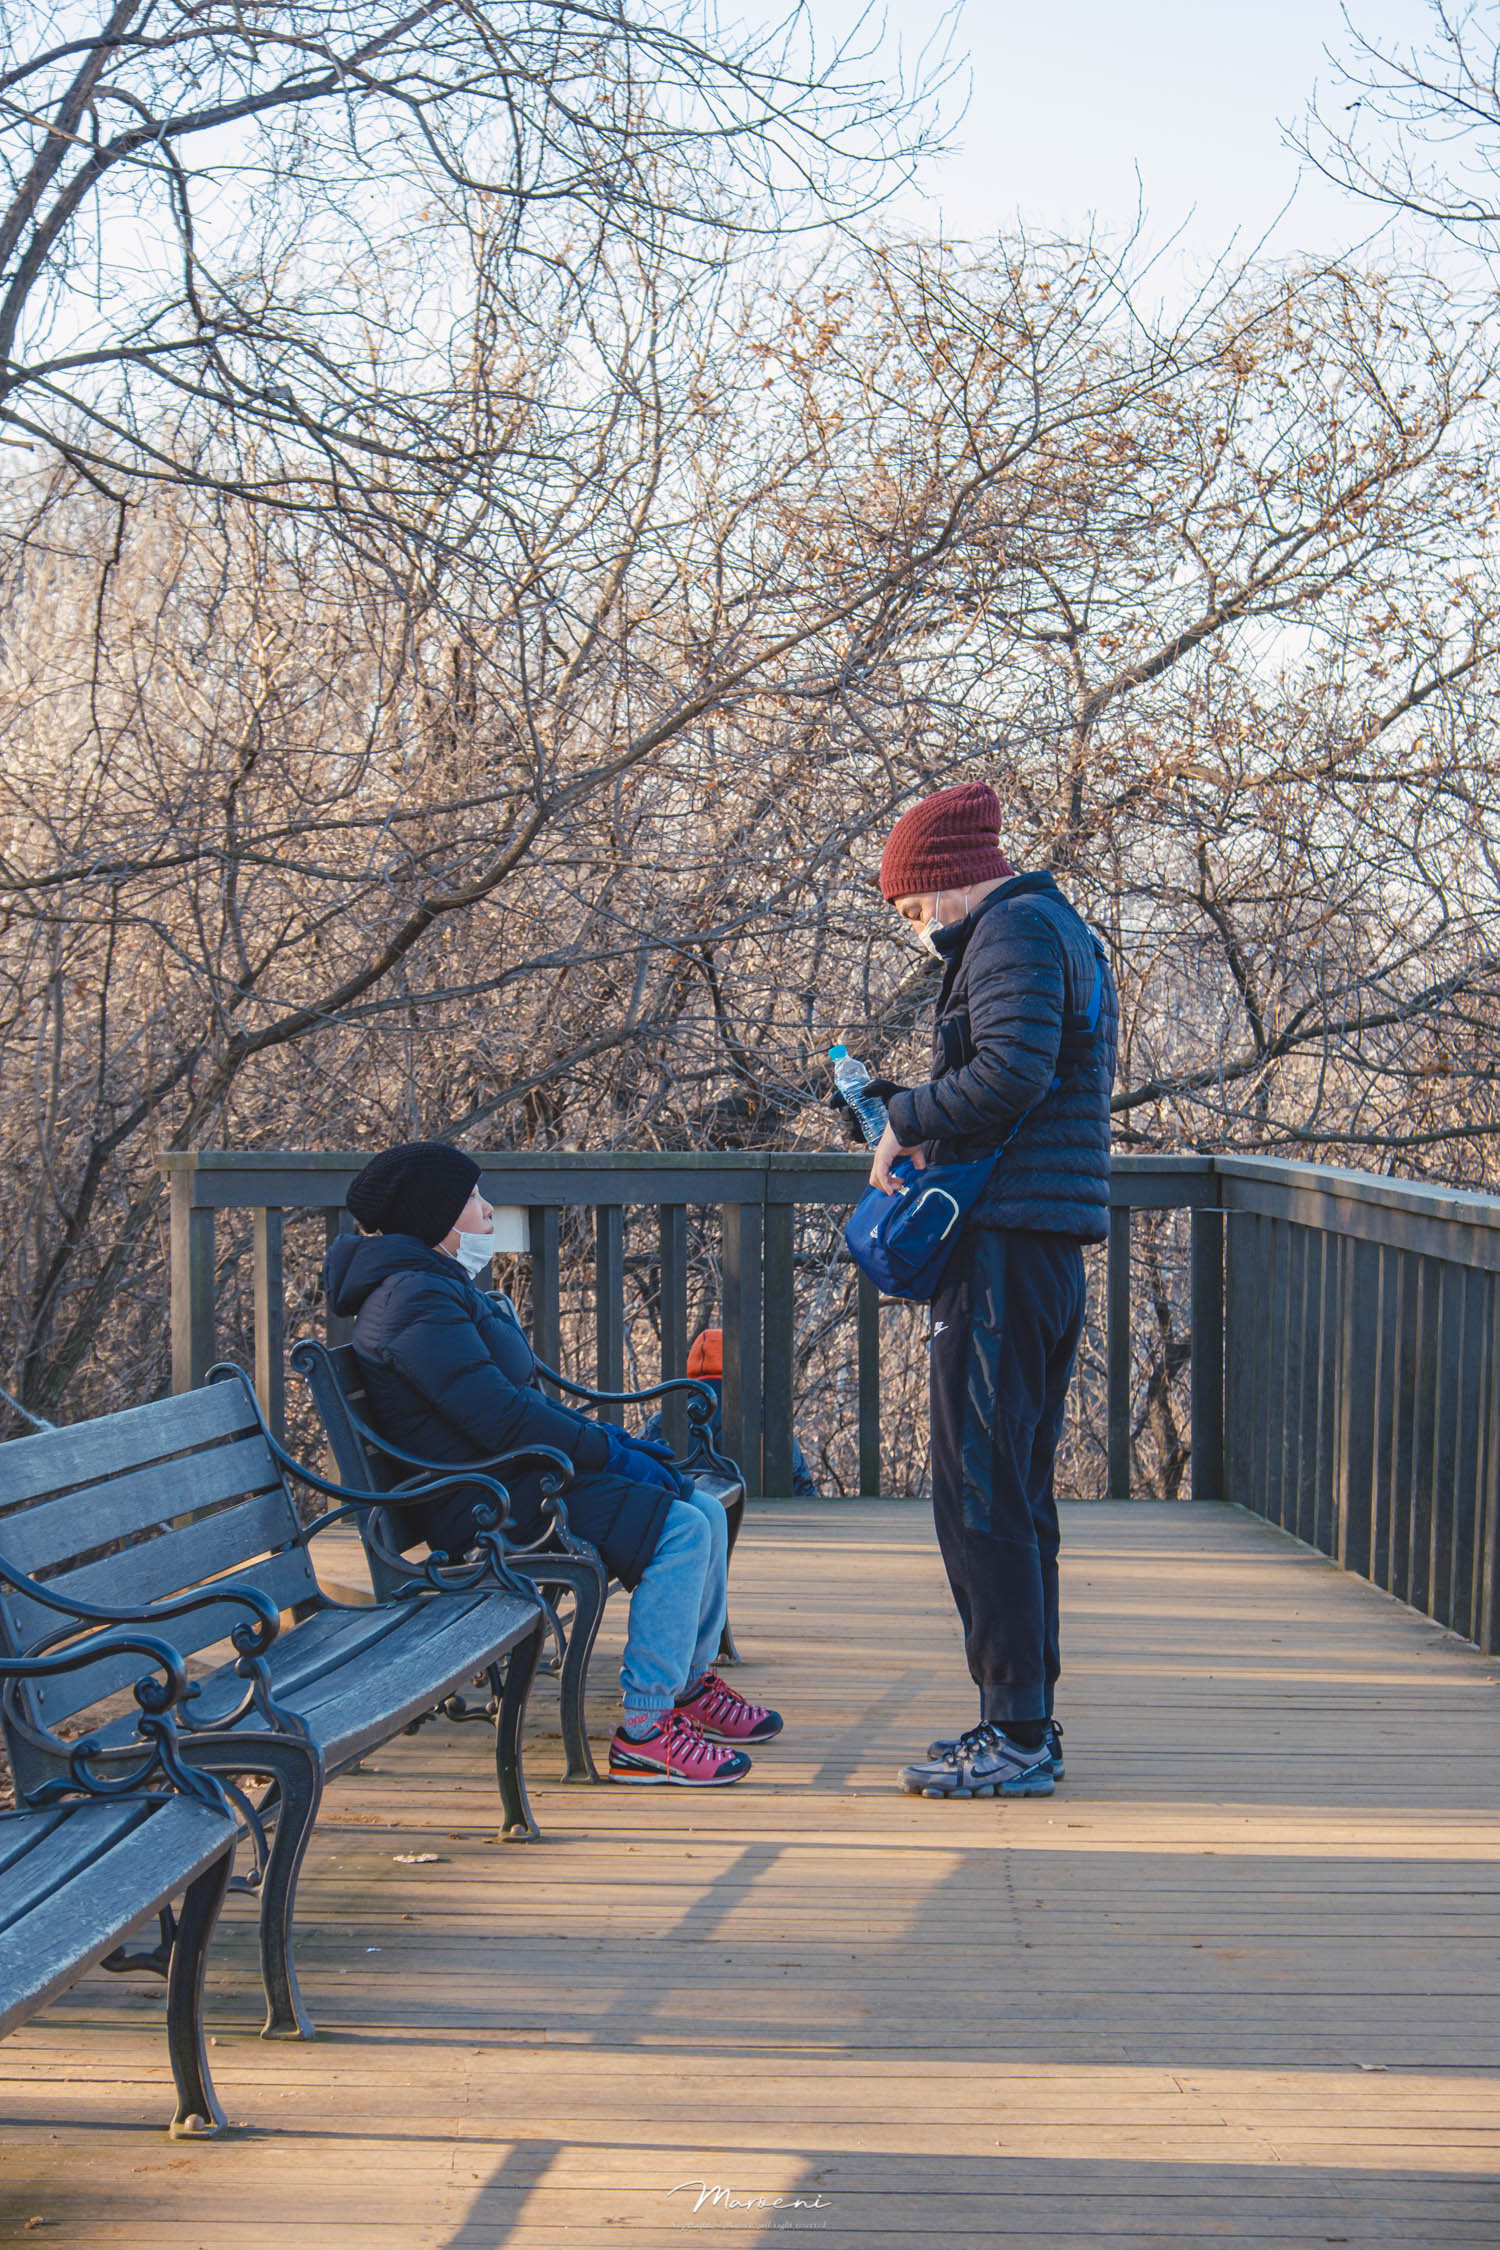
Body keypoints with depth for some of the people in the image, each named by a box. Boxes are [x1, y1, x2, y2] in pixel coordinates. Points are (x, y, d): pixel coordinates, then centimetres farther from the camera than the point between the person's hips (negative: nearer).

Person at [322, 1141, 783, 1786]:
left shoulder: (444, 1288, 19)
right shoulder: (416, 1299, -17)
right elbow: (499, 1417, -23)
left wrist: (613, 1441, 8)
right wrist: (615, 1454, -14)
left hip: (515, 1479, 11)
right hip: (484, 1505, -11)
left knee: (705, 1511, 8)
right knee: (682, 1530, -21)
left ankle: (691, 1684, 21)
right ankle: (645, 1729, -19)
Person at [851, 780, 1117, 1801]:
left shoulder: (1012, 931, -9)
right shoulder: (1068, 932, 23)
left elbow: (1014, 1070, -24)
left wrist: (906, 1118, -11)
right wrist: (925, 1128, 11)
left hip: (1006, 1245, -11)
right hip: (1053, 1240, 11)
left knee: (982, 1493, -7)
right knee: (1018, 1491, 14)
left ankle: (1016, 1736, -4)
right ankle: (1026, 1718, 20)